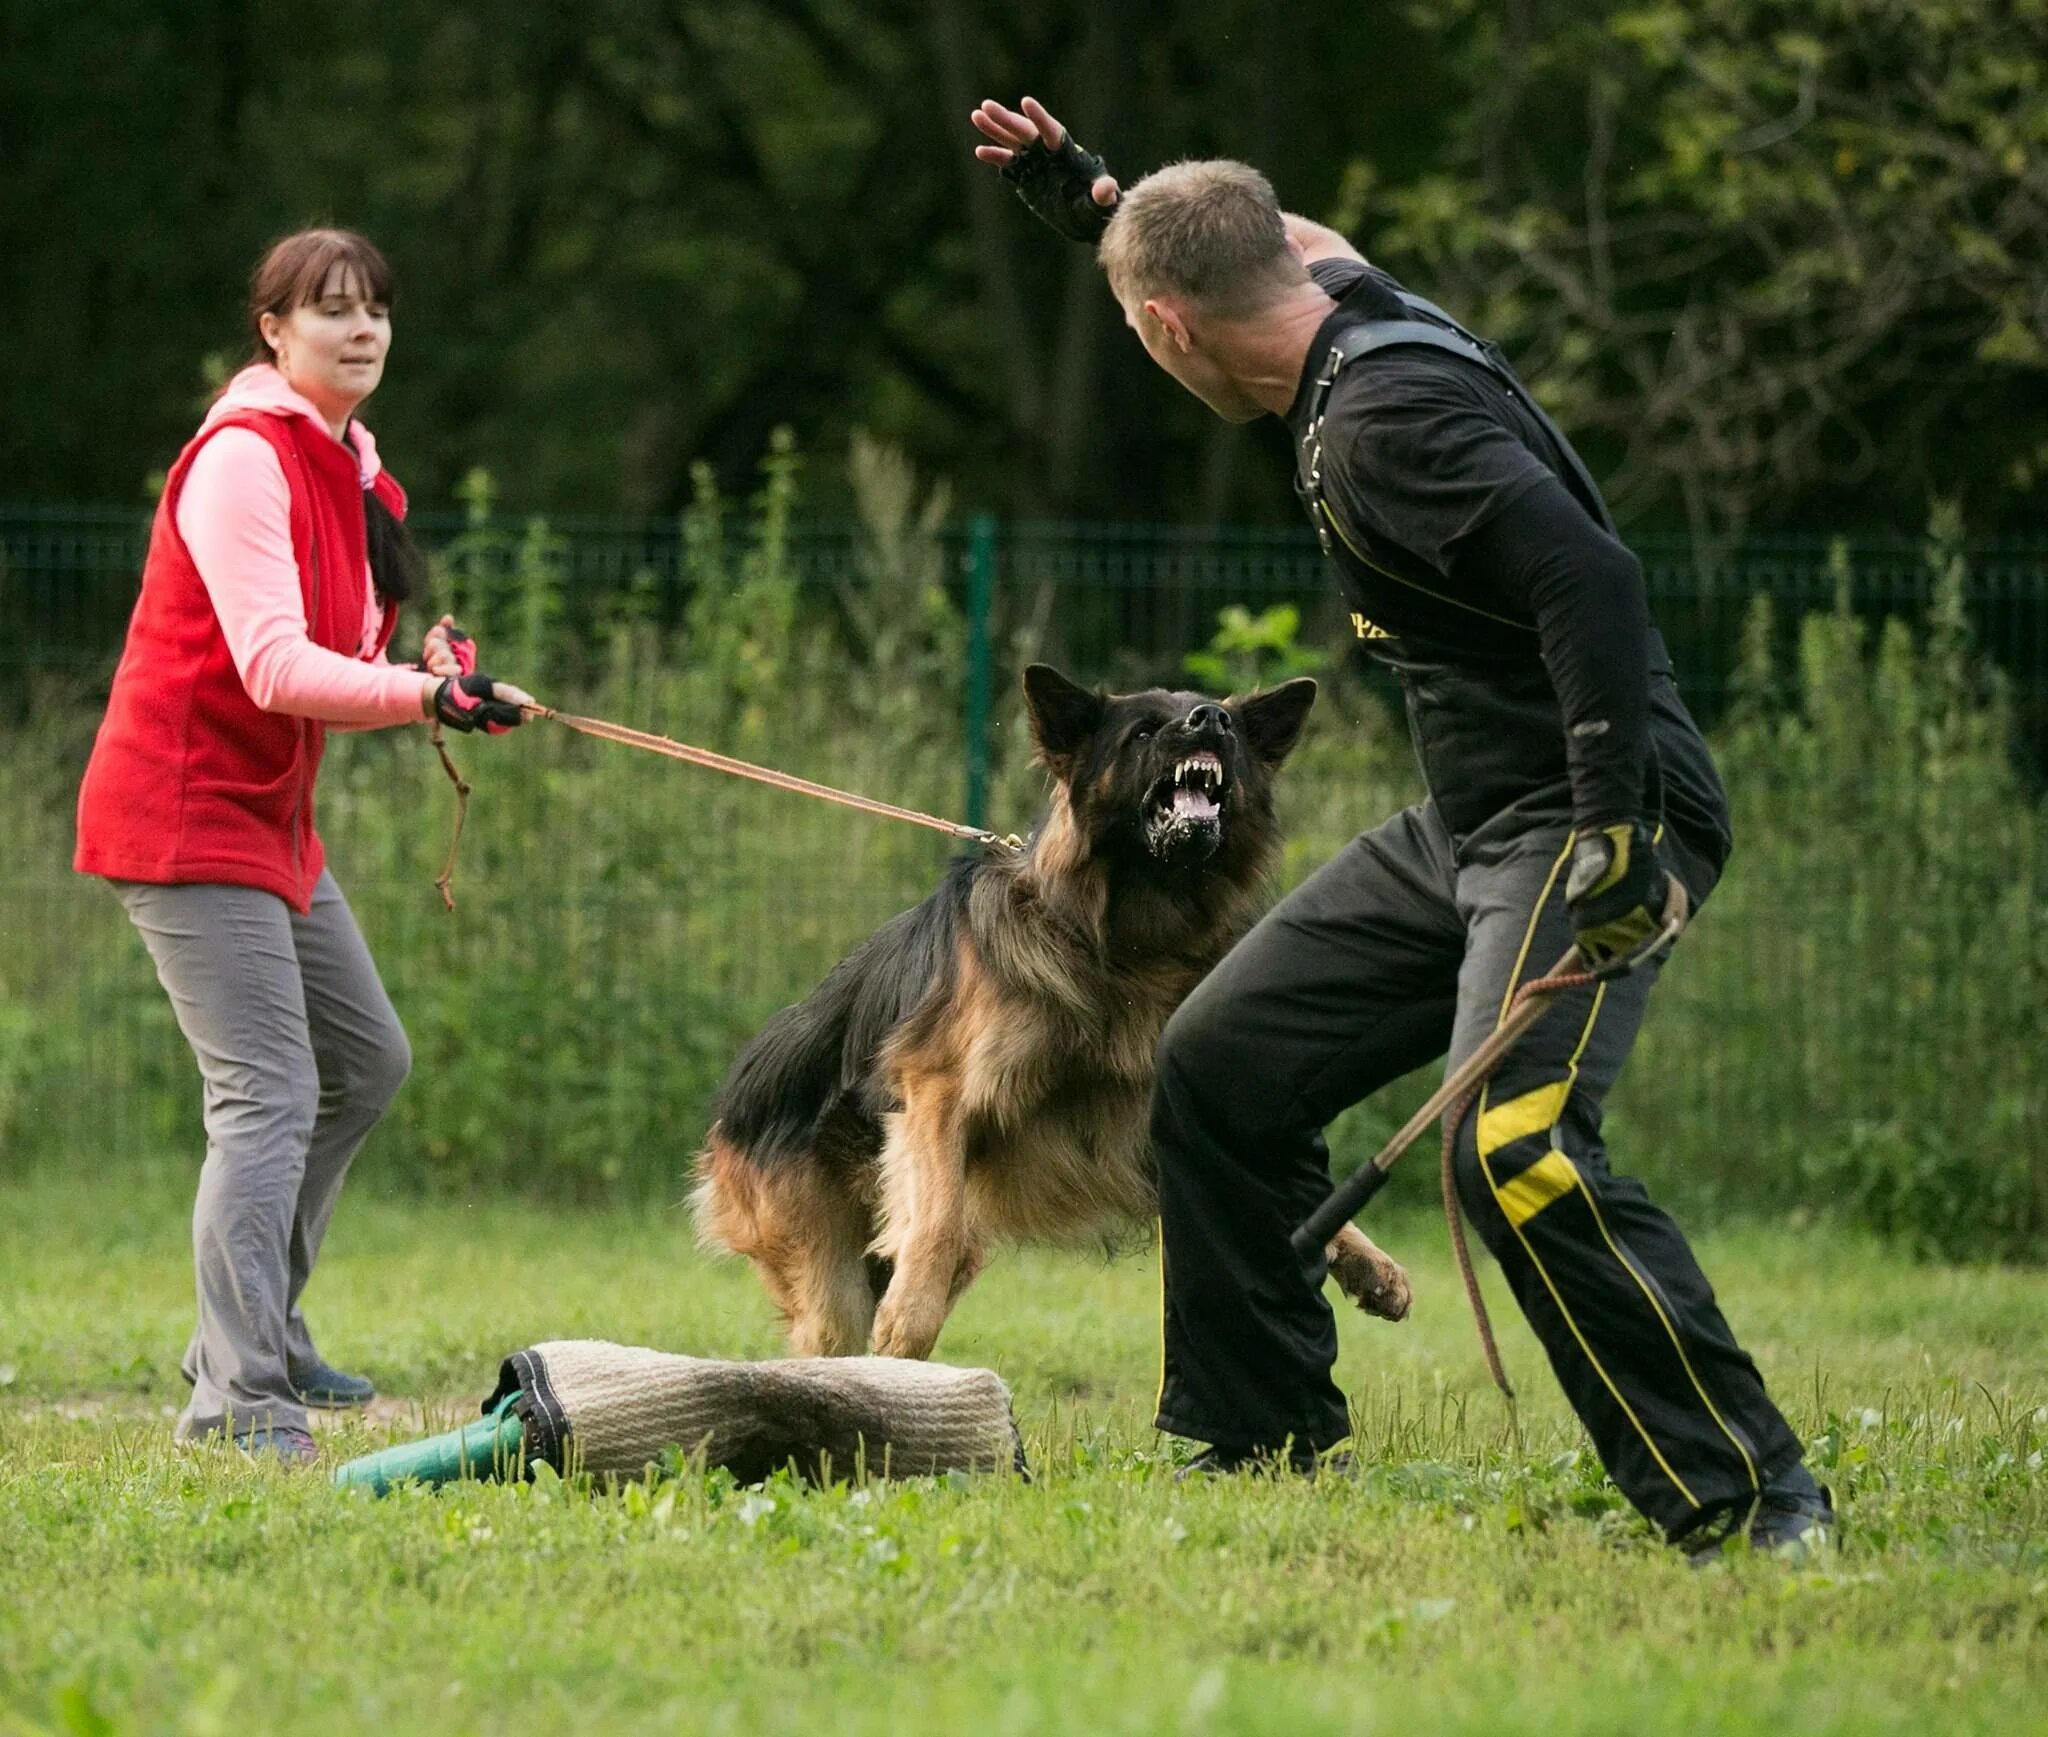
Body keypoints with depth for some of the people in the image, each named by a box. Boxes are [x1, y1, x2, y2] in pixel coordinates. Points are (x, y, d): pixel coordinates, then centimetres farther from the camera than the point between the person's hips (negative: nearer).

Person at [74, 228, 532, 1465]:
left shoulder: (347, 465, 12)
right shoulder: (242, 460, -18)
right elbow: (274, 667, -28)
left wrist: (432, 672, 0)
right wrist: (425, 695, -39)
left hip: (271, 818, 10)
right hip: (189, 815, -10)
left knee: (367, 1061, 18)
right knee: (270, 1093, -16)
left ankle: (258, 1331, 29)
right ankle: (240, 1403, -17)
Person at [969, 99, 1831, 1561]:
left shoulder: (1392, 417, -22)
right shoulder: (1353, 324, 9)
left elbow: (1591, 581, -32)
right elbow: (1269, 254, 35)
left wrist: (1615, 833, -34)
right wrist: (1069, 187, 27)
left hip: (1583, 828, -11)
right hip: (1467, 829, 11)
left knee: (1515, 1146, -27)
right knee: (1222, 1069, 14)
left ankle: (1752, 1497, -22)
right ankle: (1257, 1442, 25)